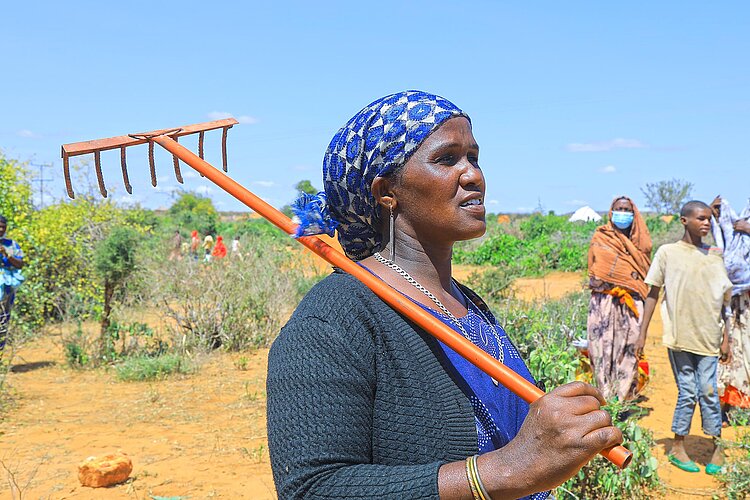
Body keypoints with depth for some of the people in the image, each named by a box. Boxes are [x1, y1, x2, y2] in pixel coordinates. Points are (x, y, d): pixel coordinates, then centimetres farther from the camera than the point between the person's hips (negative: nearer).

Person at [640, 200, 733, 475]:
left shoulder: (715, 255, 9)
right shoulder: (667, 253, 1)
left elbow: (724, 299, 12)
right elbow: (653, 294, 4)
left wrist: (726, 338, 9)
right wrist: (642, 334, 2)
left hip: (708, 336, 2)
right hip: (679, 335, -2)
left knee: (708, 391, -3)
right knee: (687, 392, 0)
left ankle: (717, 448, 13)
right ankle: (678, 448, 16)